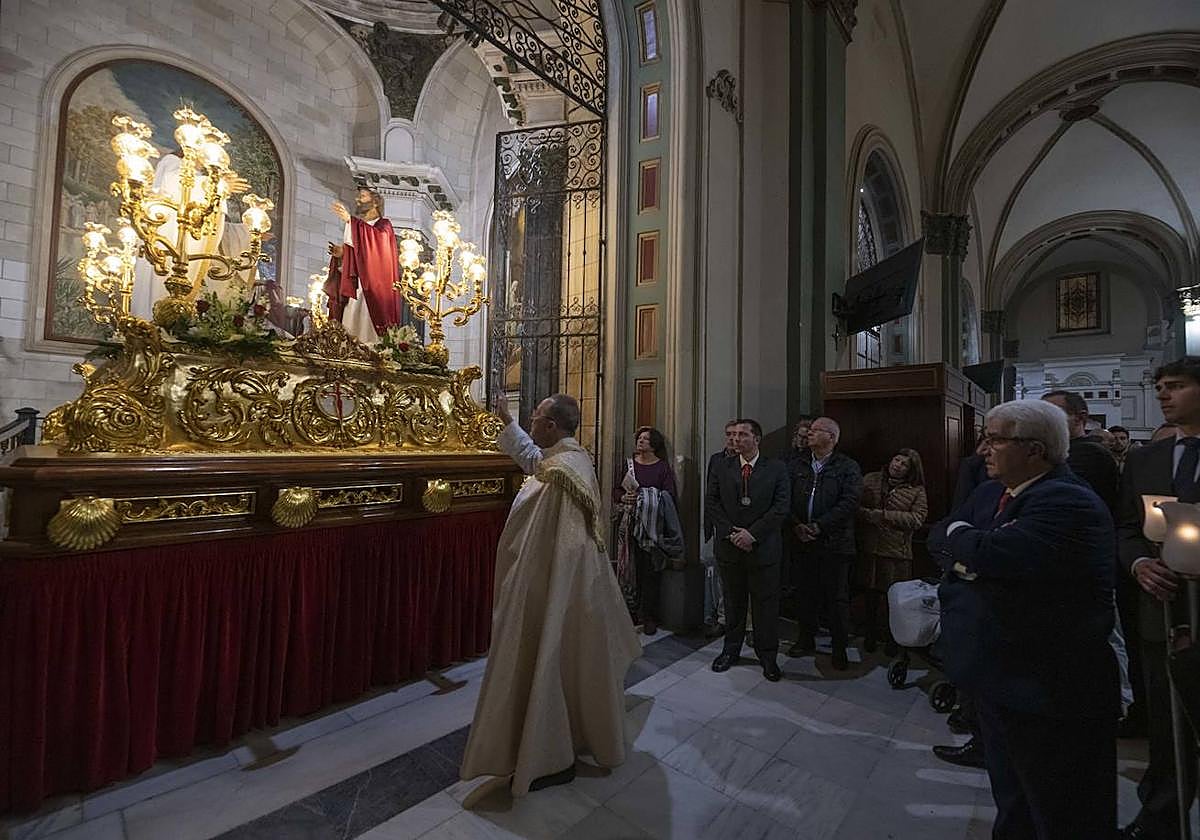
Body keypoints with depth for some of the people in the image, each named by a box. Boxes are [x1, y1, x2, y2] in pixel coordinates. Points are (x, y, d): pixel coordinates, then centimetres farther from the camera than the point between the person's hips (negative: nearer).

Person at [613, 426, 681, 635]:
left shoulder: (663, 467, 1)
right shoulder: (628, 464, 12)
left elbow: (670, 497, -7)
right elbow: (616, 490, 13)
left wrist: (643, 498, -17)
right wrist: (624, 497, -9)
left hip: (653, 525, -3)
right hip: (629, 523, 3)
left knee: (651, 570, 0)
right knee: (630, 568, 2)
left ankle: (649, 618, 10)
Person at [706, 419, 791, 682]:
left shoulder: (776, 468, -2)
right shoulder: (722, 467, 4)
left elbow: (781, 506, -9)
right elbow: (711, 502, 1)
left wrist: (753, 533, -15)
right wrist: (730, 532, -11)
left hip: (763, 548, -2)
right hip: (729, 546, 2)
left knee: (766, 603, 8)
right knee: (733, 602, 14)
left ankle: (768, 656, 25)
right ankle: (731, 650, 30)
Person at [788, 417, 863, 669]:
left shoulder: (848, 467, -4)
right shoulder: (800, 467, 11)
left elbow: (849, 502, -14)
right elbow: (790, 500, 8)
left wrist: (819, 526, -17)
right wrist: (797, 525, -8)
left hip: (835, 543, -4)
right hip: (805, 542, 4)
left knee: (837, 597, 5)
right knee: (807, 594, 13)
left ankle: (840, 647, 20)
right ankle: (806, 639, 29)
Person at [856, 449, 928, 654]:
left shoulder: (916, 491, 2)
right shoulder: (870, 480, 6)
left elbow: (917, 518, -8)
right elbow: (855, 506, 4)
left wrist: (885, 515, -14)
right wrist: (870, 515, -14)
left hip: (897, 552, -1)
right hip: (869, 547, 2)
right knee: (871, 593, 12)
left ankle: (892, 638, 25)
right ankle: (871, 634, 29)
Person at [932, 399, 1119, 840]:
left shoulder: (1069, 502, -22)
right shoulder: (991, 492, 7)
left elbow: (991, 553, -33)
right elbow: (939, 536, 6)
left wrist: (959, 536, -13)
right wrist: (966, 557, -14)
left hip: (1048, 689, -8)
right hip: (998, 678, 8)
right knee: (1011, 802, 26)